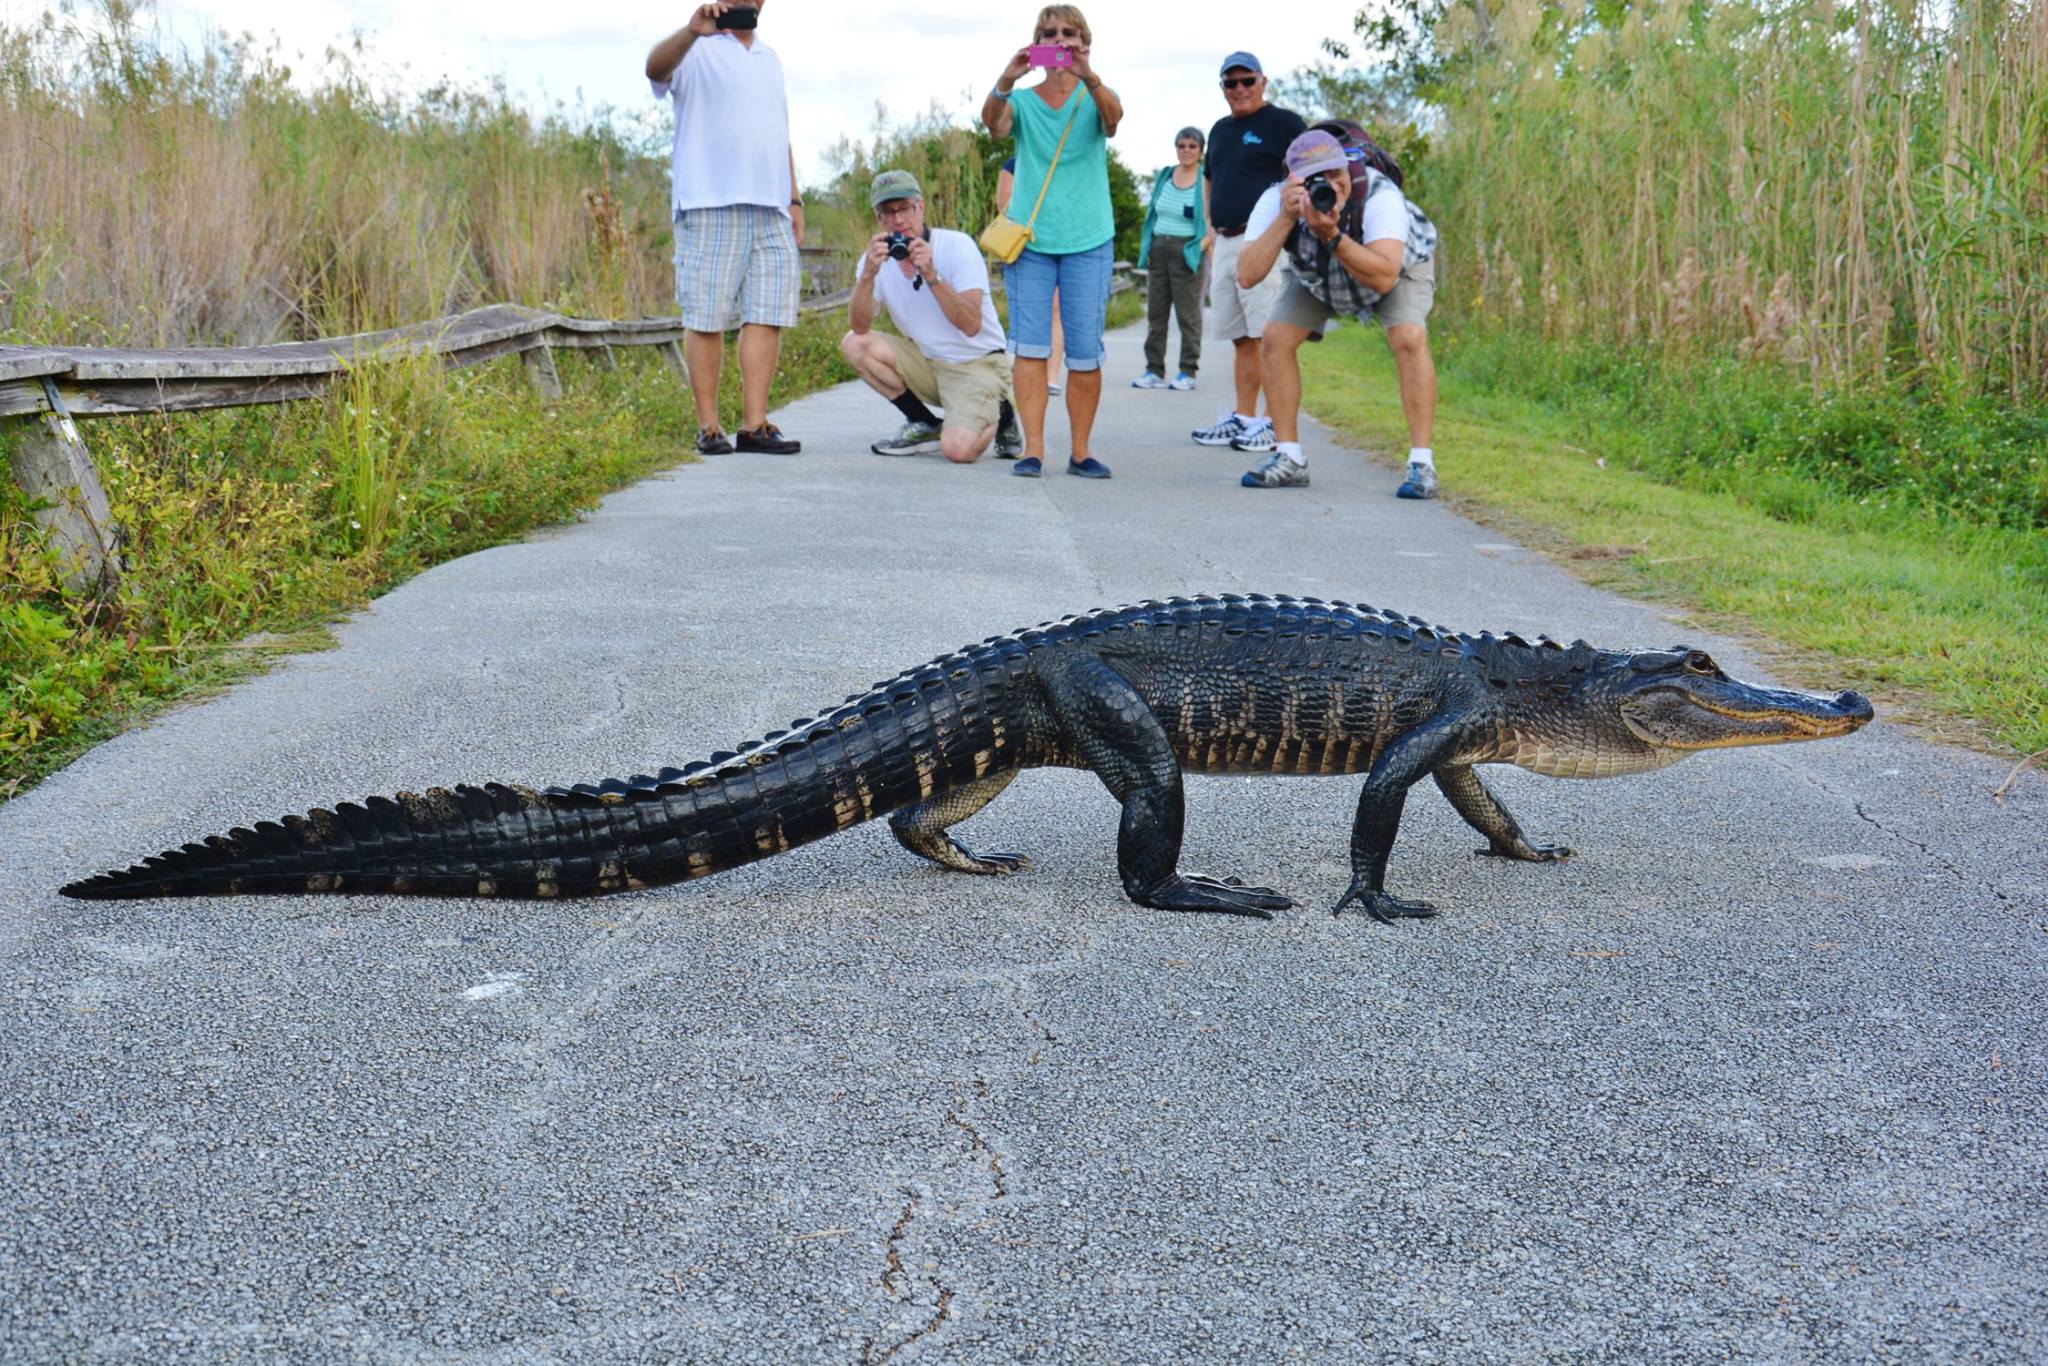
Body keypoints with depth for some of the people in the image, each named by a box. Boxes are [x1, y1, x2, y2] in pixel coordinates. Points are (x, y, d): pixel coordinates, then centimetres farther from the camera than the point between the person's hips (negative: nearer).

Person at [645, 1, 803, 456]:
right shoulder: (696, 50, 1)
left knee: (768, 315, 0)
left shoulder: (770, 58, 23)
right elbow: (656, 67, -22)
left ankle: (755, 424, 1)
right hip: (710, 207, -6)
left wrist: (794, 199, 18)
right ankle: (708, 426, 1)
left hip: (771, 210, 6)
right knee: (706, 318, -3)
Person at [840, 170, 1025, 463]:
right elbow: (860, 327, -15)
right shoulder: (877, 258, -2)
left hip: (977, 364, -5)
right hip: (927, 362, 5)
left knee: (957, 449, -29)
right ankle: (925, 426, -1)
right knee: (853, 344, -15)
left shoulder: (957, 246, -15)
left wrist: (931, 275, -34)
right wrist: (868, 273, -29)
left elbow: (971, 325, -26)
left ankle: (998, 415, 8)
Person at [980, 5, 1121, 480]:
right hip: (1029, 239, 1)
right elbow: (994, 121, -15)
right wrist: (1005, 81, -36)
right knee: (1031, 347, -4)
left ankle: (1080, 452, 9)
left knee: (1085, 353, 0)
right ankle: (1033, 450, -2)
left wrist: (1089, 77, -40)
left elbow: (1114, 115, -20)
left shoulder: (1094, 98, 4)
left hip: (1087, 241, 0)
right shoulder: (1022, 101, 6)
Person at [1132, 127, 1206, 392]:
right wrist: (1146, 246, 14)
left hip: (1187, 252, -6)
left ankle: (1188, 372, 2)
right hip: (1159, 248, 6)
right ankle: (1154, 371, 9)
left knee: (1188, 313, -3)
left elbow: (1212, 223, -6)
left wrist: (1201, 247, -19)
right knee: (1155, 311, 5)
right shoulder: (1165, 176, 13)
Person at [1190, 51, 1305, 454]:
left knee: (1269, 336, -11)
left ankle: (1275, 422, -11)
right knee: (1240, 338, 10)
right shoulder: (1221, 129, 21)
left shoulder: (1284, 123, -2)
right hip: (1225, 243, 8)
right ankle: (1243, 419, 15)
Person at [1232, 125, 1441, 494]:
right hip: (1319, 278, 3)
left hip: (1400, 263, -3)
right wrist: (1285, 220, -51)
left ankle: (1422, 464, -21)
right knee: (1277, 338, -12)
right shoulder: (1277, 200, -32)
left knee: (1409, 338, -27)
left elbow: (1384, 278, -51)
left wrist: (1331, 235, -59)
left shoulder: (1380, 196, -41)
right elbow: (1247, 275, -42)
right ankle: (1288, 460, -2)